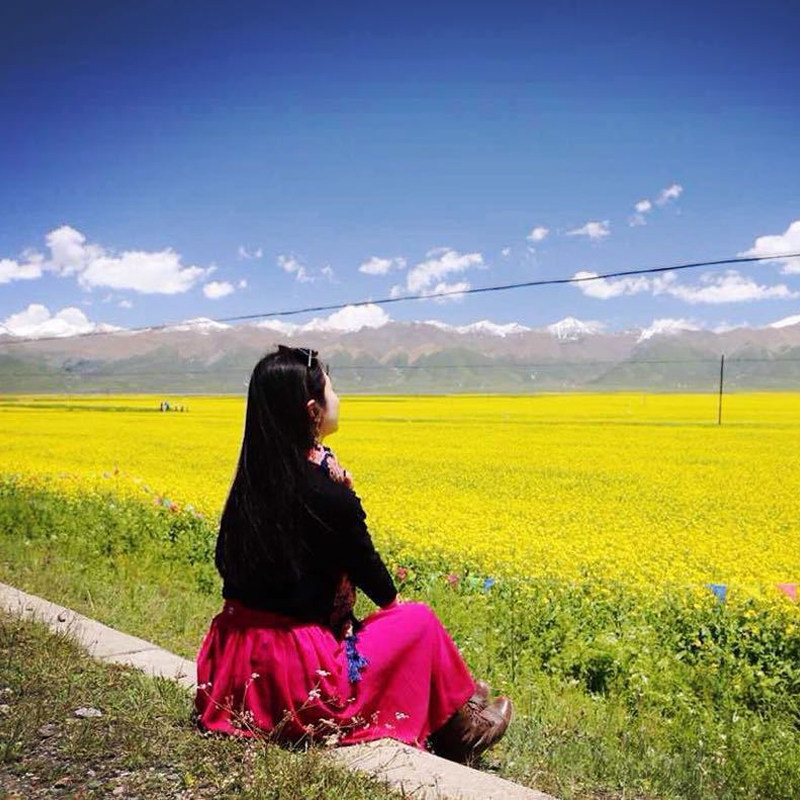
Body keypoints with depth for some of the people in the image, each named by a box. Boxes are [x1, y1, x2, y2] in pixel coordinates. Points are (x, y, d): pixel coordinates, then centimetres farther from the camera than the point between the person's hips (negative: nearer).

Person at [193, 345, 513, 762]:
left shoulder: (249, 483, 0)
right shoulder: (330, 495, -21)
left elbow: (225, 559, 10)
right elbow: (365, 566, -7)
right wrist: (394, 601, 16)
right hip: (298, 676, -8)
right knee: (419, 619, 11)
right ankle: (461, 727, 27)